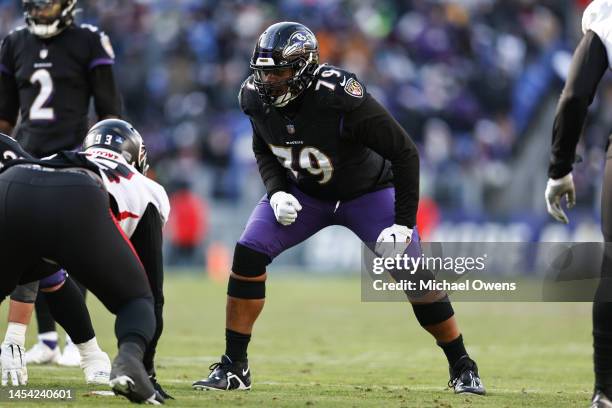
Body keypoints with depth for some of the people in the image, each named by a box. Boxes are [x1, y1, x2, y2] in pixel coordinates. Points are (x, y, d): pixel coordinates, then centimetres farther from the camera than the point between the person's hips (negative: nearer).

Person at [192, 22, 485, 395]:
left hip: (366, 191, -4)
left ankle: (463, 368, 5)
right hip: (303, 192, 4)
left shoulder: (341, 97, -36)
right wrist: (276, 192, -15)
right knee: (248, 255, -15)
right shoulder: (256, 97, -19)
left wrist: (403, 223, -27)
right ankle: (234, 367, -5)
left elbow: (405, 152, -26)